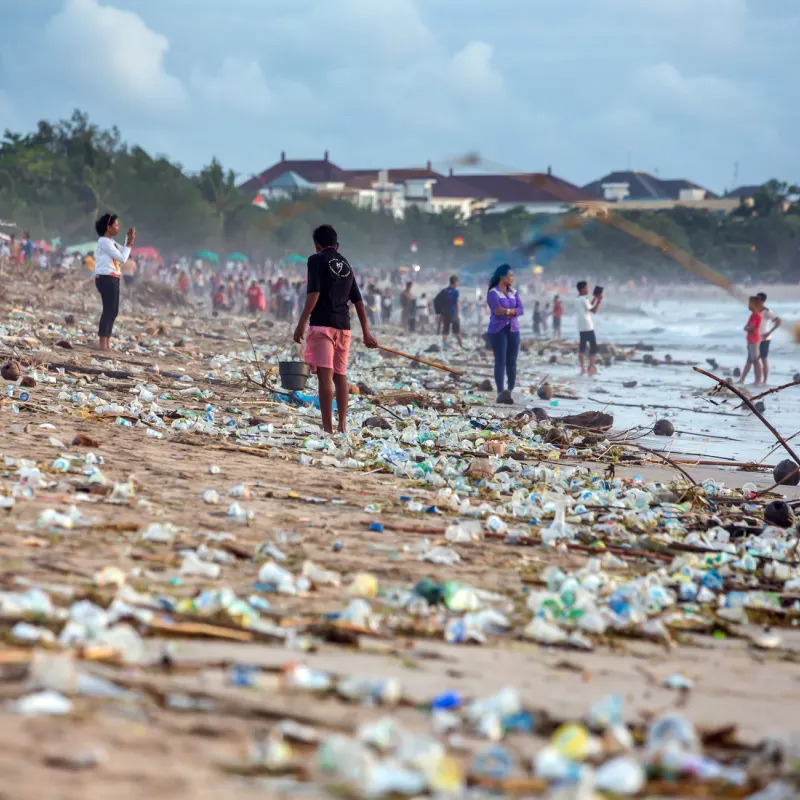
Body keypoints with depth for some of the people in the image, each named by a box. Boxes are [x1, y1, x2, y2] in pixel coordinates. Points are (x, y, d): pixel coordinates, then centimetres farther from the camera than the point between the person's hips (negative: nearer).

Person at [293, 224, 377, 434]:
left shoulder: (317, 260, -1)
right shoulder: (346, 264, 18)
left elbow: (313, 293, -13)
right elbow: (358, 301, 18)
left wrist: (301, 324, -12)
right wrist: (366, 332, 22)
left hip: (322, 324, -6)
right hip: (343, 326, 6)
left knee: (325, 375, -11)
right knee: (340, 375, 15)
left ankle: (328, 427, -18)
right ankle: (342, 425, 17)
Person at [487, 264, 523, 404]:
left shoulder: (514, 292, 12)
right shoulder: (493, 293, -6)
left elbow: (520, 310, 1)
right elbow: (497, 311, -17)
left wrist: (506, 311, -15)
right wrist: (513, 311, -9)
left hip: (513, 330, 5)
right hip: (498, 330, -5)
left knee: (512, 361, 4)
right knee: (500, 361, -6)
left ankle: (511, 390, 19)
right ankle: (501, 393, -6)